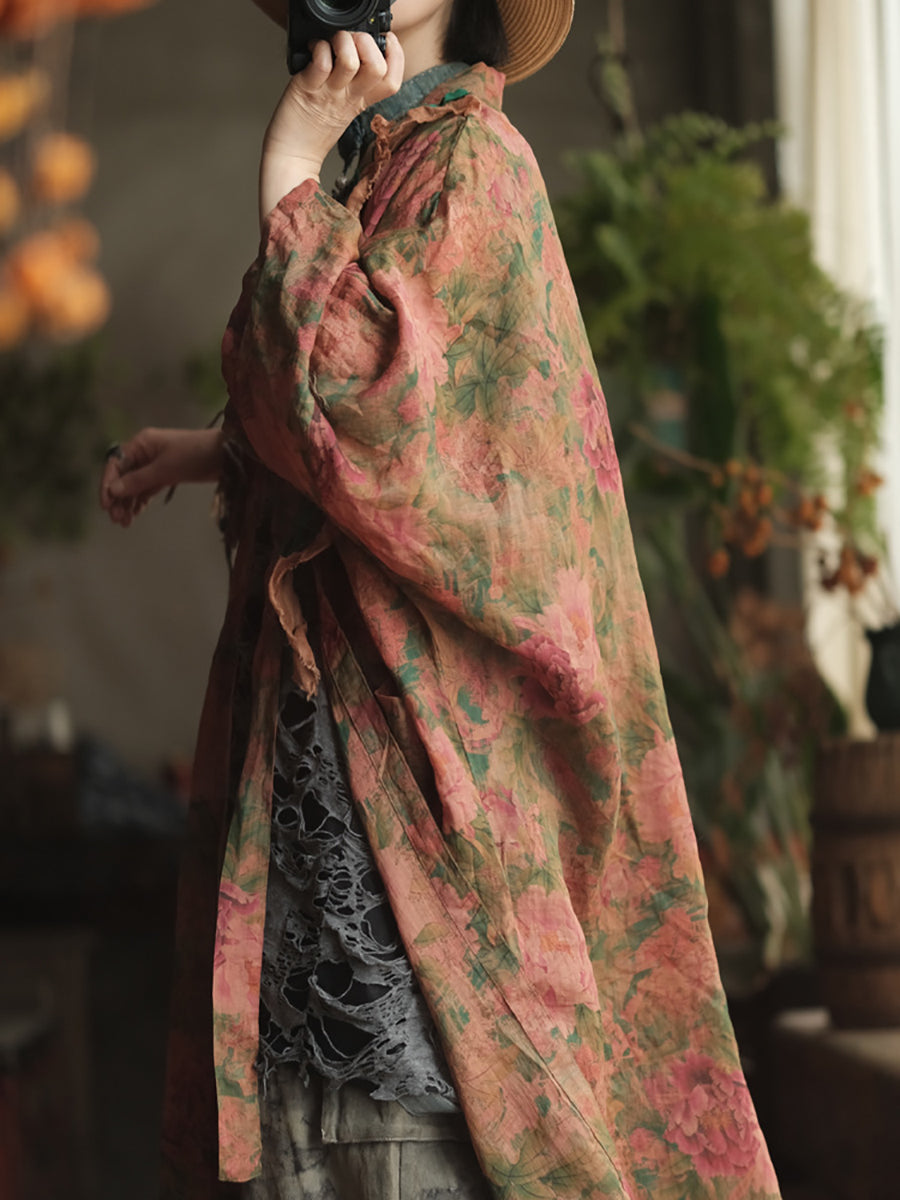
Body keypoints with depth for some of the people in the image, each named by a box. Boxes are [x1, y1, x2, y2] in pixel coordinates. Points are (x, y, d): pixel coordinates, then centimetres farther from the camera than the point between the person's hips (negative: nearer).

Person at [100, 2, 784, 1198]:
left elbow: (357, 403, -24)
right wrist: (213, 451, 23)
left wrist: (291, 180, -18)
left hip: (420, 706, -9)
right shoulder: (378, 160, 16)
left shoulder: (468, 156, -11)